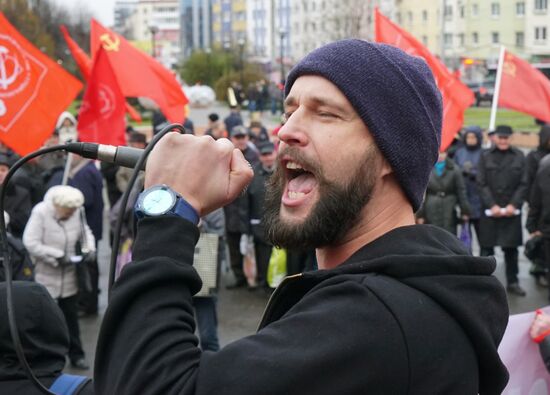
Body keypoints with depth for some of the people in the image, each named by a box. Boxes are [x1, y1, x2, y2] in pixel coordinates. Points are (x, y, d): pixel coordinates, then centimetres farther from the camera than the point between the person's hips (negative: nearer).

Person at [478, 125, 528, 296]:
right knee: (486, 247, 2)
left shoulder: (519, 156, 4)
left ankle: (512, 282, 19)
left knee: (511, 248, 8)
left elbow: (523, 184, 2)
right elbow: (481, 184, -1)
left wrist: (513, 205, -9)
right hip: (489, 210, -1)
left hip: (512, 210, 1)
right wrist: (492, 205, -10)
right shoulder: (485, 156, 2)